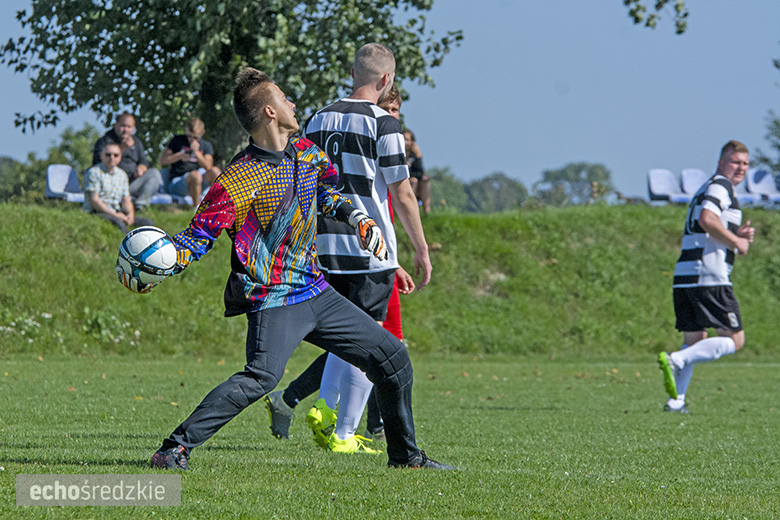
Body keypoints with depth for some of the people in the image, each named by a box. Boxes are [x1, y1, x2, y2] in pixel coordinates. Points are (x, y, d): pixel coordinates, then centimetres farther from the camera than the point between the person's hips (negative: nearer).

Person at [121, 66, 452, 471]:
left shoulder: (306, 153, 8)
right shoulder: (239, 179, -15)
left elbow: (326, 191, 29)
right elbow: (198, 236, -14)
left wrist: (358, 219, 13)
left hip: (316, 293, 8)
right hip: (272, 299, -8)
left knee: (391, 357, 11)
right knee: (261, 377, -31)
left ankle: (405, 455, 27)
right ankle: (175, 449, -28)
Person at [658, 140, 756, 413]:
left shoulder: (706, 189, 27)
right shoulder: (720, 185, -4)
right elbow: (707, 219, -23)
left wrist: (737, 236, 15)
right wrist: (736, 242, -11)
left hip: (683, 277, 9)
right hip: (710, 277, -9)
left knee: (694, 340, 16)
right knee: (734, 340, -5)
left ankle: (676, 400, 8)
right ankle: (676, 360, -20)